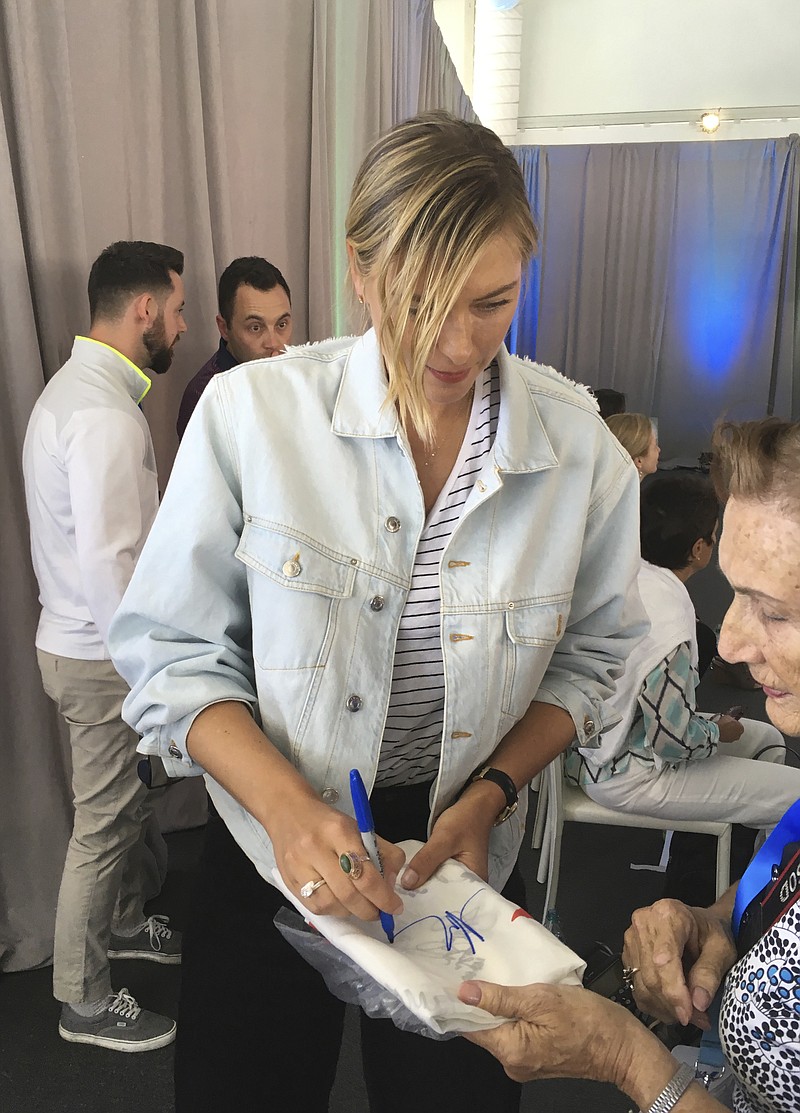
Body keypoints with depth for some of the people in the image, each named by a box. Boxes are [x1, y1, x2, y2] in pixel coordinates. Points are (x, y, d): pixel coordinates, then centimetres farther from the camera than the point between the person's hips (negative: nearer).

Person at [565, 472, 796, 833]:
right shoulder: (671, 629, -33)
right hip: (624, 777, -9)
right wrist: (720, 731, -4)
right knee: (793, 794, -6)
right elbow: (673, 741, -23)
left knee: (767, 738, 19)